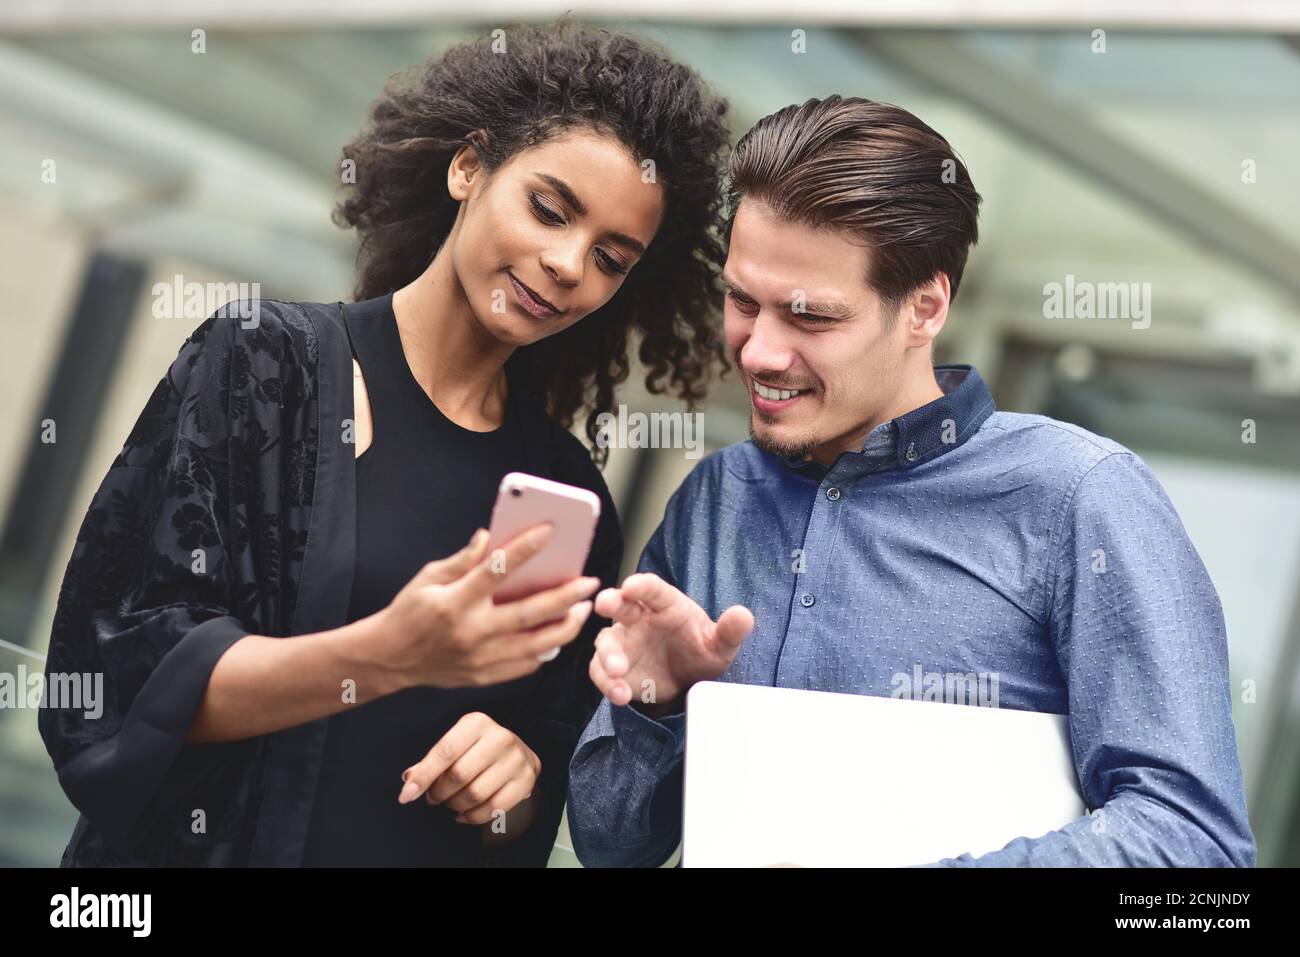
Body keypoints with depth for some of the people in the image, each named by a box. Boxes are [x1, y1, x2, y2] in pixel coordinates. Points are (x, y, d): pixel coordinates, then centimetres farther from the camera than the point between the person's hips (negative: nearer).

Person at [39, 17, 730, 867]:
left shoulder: (571, 493, 6)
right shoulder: (268, 361, -4)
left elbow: (549, 798, 12)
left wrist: (519, 770, -9)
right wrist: (387, 656, -21)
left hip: (449, 843, 3)